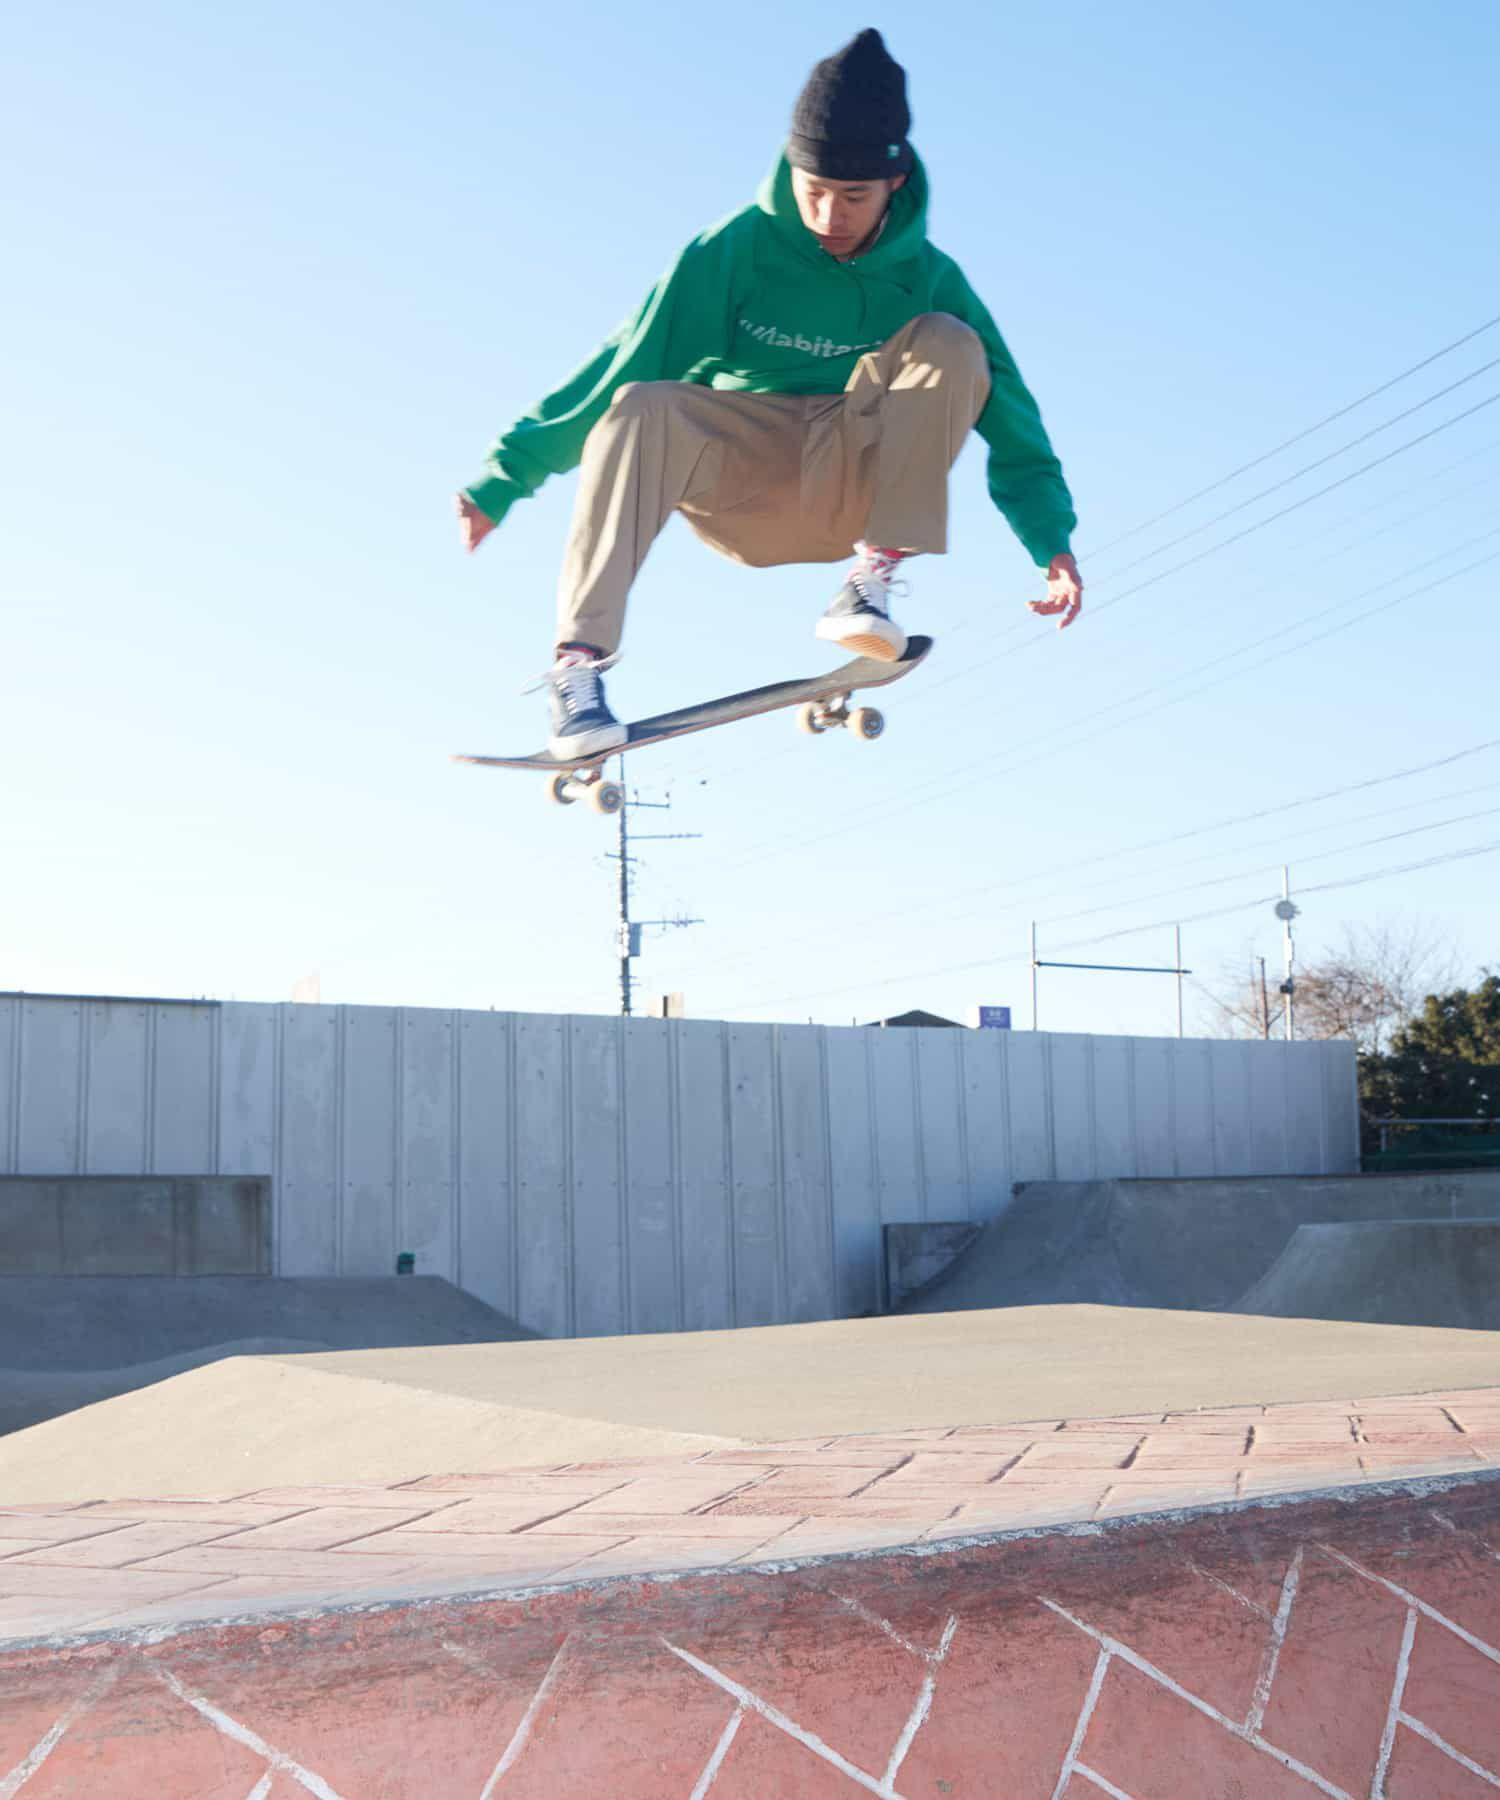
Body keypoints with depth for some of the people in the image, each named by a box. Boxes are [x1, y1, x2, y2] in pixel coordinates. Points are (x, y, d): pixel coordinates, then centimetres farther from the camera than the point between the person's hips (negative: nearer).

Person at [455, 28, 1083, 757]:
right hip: (738, 485, -1)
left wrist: (1051, 537, -16)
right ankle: (578, 666, -37)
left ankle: (872, 578, -22)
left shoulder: (926, 277, -5)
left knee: (949, 344, -20)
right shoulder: (733, 251, -10)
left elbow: (1006, 405, -4)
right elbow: (617, 366, -13)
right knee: (643, 409, -32)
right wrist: (501, 480, -15)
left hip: (852, 492, 1)